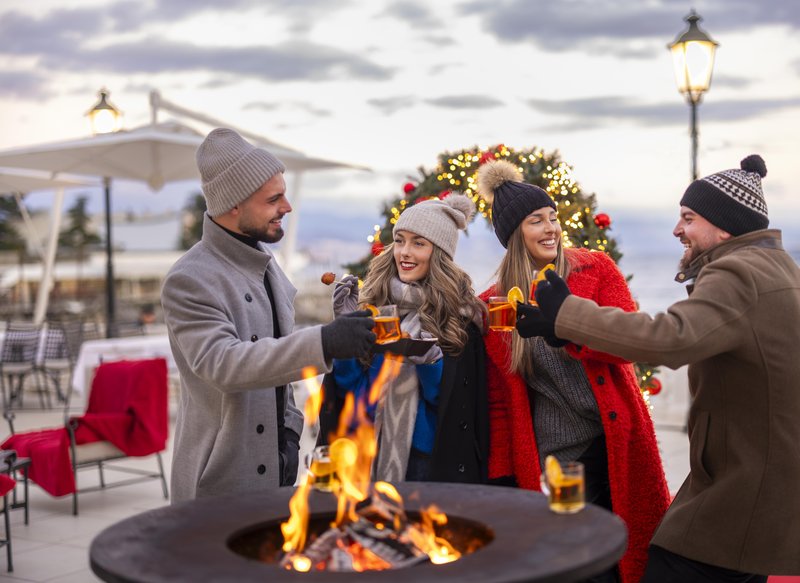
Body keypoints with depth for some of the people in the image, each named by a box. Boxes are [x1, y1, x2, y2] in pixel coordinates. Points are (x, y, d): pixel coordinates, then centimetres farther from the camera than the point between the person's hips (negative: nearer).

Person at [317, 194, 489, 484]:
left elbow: (455, 401, -8)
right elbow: (351, 388, 1)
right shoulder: (372, 304, 0)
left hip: (430, 459, -2)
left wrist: (431, 361, -25)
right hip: (369, 454, 2)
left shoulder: (461, 316, -6)